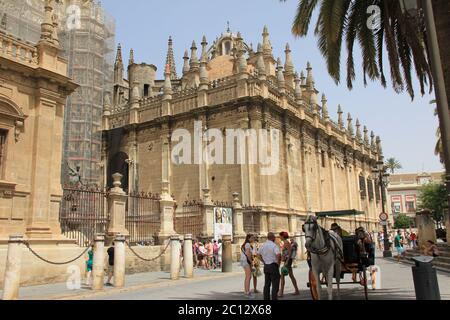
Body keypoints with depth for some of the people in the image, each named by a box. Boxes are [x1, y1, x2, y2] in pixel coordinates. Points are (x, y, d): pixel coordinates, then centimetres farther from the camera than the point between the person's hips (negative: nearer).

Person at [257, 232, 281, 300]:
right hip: (273, 266, -7)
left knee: (267, 284, 14)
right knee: (275, 285, -1)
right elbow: (278, 254, -28)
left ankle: (266, 298, 18)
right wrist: (278, 262, -13)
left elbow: (258, 254, 16)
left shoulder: (263, 245, 8)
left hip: (266, 266, 7)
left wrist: (264, 261, 13)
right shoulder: (274, 245, -15)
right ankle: (274, 298, -2)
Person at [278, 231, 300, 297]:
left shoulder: (286, 242, -13)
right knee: (291, 276, 13)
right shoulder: (285, 242, 14)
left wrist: (287, 261, -23)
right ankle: (297, 291, 19)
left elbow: (290, 252, -20)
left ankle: (281, 292, -8)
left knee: (282, 276, -8)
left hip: (287, 260, -10)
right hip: (287, 261, 10)